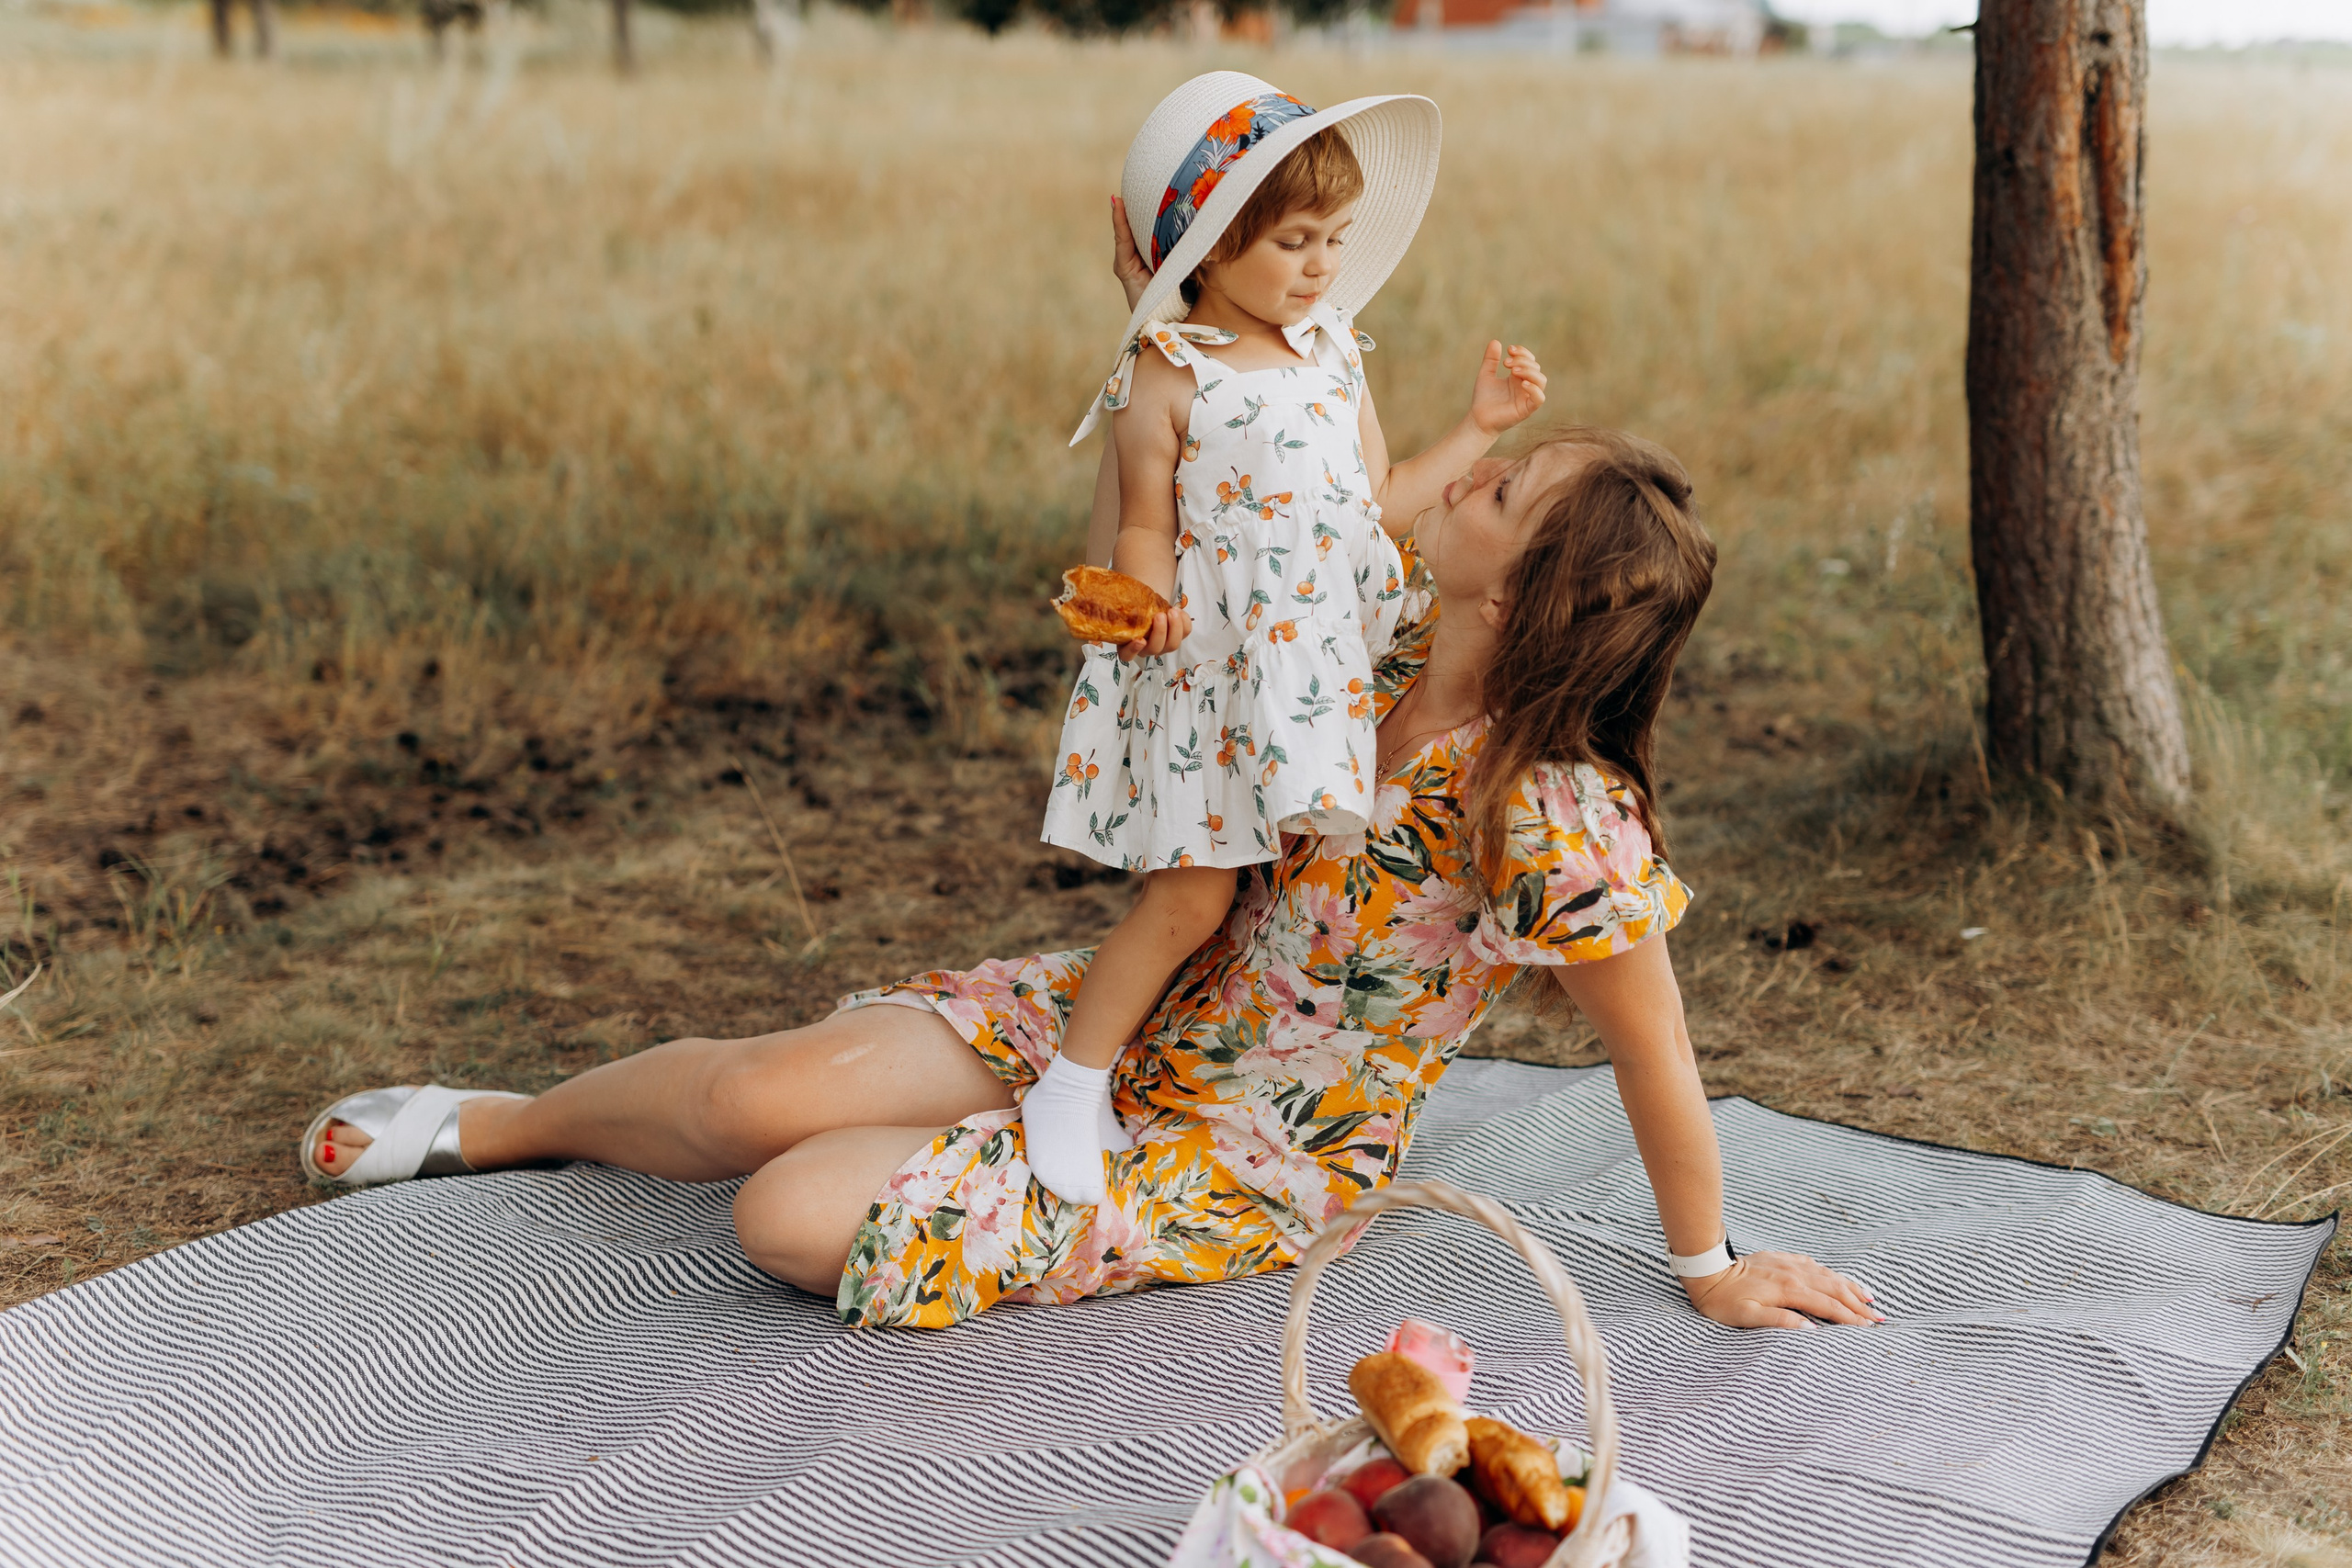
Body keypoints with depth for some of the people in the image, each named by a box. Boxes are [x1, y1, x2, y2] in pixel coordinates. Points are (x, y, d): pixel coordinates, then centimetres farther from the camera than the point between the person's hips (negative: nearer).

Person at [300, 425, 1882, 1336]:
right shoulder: (1380, 622, -9)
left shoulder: (1558, 823, -29)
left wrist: (1710, 1265, -6)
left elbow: (1656, 1053, -17)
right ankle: (502, 1123, 25)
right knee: (761, 1094, -6)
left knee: (794, 1219, -17)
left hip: (1254, 1160, -5)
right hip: (1141, 1007, 5)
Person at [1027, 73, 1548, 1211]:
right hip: (1208, 673, -6)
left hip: (1325, 668, 6)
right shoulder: (1165, 378, -9)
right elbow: (1144, 528, -6)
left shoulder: (1332, 353, 10)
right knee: (1191, 895, -7)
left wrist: (1479, 427, 11)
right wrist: (1148, 604, -27)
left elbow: (1379, 503, 14)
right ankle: (1071, 1089, 6)